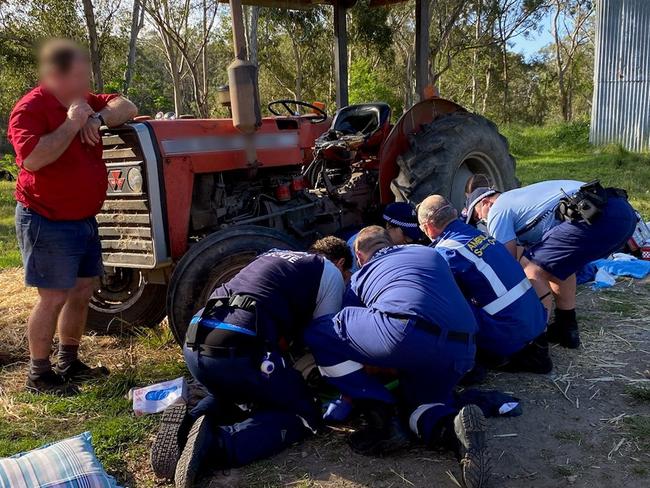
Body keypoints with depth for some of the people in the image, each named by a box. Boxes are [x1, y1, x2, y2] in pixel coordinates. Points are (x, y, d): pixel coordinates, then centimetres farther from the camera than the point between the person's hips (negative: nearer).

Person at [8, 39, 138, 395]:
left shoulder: (83, 101, 11)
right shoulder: (30, 108, -16)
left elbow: (127, 108, 6)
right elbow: (34, 158, -30)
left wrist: (98, 118, -13)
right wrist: (72, 124, -23)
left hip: (84, 219, 9)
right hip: (48, 222, -9)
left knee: (83, 290, 14)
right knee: (54, 297, -4)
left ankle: (68, 362, 29)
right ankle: (38, 375, 12)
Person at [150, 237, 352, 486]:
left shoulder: (274, 256, 32)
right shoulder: (330, 272, 13)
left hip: (195, 346, 7)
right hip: (239, 350, -7)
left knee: (232, 389, 36)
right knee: (305, 414, 12)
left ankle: (188, 423, 6)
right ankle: (217, 442, -11)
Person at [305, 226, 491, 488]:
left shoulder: (360, 276, 27)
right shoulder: (431, 253, 34)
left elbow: (350, 333, 32)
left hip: (406, 333, -5)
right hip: (462, 351, 5)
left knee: (317, 334, 13)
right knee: (417, 400, 31)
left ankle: (383, 420, 7)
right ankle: (452, 426, -5)